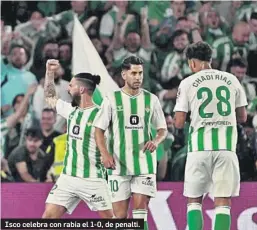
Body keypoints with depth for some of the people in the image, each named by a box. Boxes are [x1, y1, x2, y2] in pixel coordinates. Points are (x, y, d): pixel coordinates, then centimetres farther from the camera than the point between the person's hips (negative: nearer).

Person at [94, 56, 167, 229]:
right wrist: (105, 154, -14)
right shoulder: (112, 99, 1)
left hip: (144, 162, 1)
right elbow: (99, 130, 2)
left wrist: (156, 141, -9)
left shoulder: (151, 99, 6)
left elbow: (163, 129, 14)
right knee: (120, 213, 0)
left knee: (140, 207, -10)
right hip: (118, 163, -1)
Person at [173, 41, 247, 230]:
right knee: (223, 202, 1)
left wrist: (179, 132, 21)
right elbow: (242, 117, 12)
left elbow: (179, 121, -1)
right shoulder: (231, 80, 7)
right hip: (226, 147, 1)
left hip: (200, 146, -1)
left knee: (194, 200, 12)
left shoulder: (188, 83, 0)